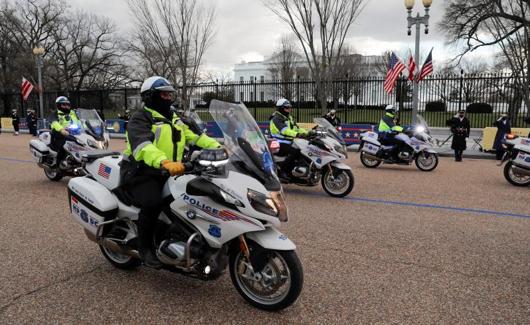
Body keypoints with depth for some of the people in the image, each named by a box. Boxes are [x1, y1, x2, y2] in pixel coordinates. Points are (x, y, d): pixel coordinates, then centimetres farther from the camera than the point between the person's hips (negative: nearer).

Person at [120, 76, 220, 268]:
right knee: (153, 202, -33)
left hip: (169, 175, 7)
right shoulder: (140, 119, -8)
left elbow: (194, 136, 11)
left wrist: (217, 147, -6)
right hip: (142, 175, -7)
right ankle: (145, 246, -9)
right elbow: (142, 146, -28)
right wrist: (165, 162, -47)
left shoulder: (174, 119, 18)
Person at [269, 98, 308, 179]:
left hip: (289, 143, 9)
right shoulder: (276, 118, -10)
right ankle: (282, 170, -24)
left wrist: (307, 133, 1)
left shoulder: (289, 118, 21)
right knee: (296, 152, -31)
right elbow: (284, 130, -28)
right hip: (280, 144, -9)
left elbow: (296, 128, 18)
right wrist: (297, 134, -43)